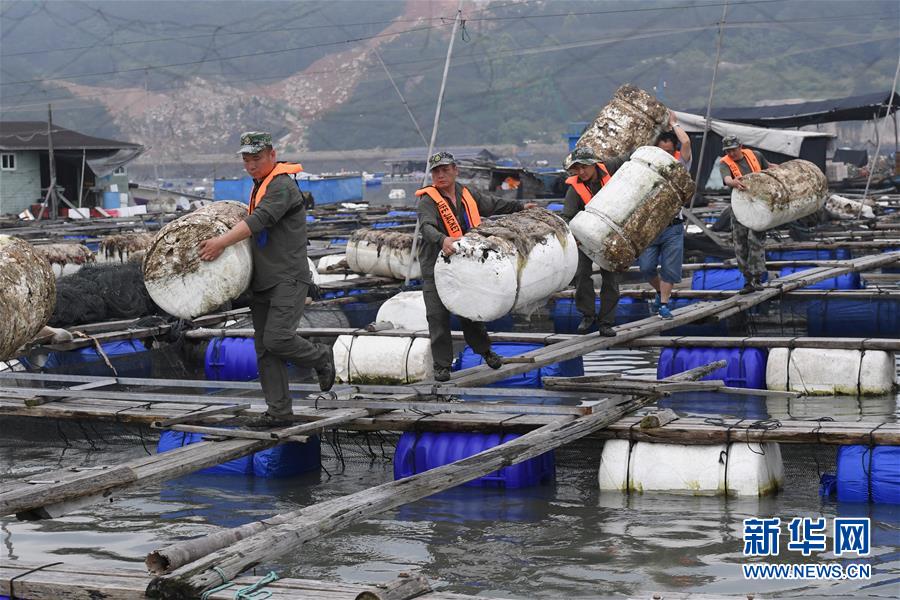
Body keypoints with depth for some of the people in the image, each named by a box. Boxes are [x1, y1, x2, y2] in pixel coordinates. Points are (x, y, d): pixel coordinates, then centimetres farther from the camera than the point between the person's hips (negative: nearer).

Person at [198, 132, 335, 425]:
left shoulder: (282, 186, -12)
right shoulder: (259, 186, 19)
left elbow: (260, 221, -25)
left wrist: (222, 242, -31)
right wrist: (223, 241, 14)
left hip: (288, 279, -9)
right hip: (263, 281, 9)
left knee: (277, 338, -19)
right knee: (264, 349, 5)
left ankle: (321, 358, 8)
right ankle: (279, 409, 9)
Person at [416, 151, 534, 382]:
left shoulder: (467, 196, 8)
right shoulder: (428, 201, -12)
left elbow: (492, 204, 23)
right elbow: (427, 227, -30)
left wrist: (520, 207, 28)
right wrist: (442, 240, -49)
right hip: (435, 268, -5)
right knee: (438, 317, -4)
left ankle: (484, 350, 37)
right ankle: (442, 365, 6)